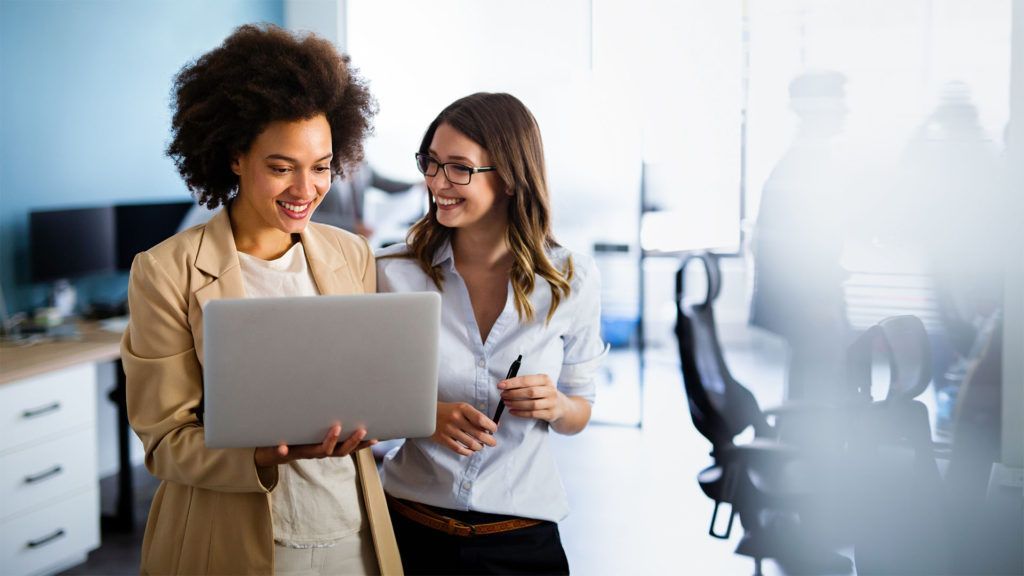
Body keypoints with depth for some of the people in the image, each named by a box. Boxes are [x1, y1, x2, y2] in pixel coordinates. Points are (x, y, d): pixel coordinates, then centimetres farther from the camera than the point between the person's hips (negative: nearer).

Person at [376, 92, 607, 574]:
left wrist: (555, 406, -17)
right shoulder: (394, 272, -9)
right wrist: (426, 417, -20)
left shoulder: (573, 280, -6)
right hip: (410, 529, 0)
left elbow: (579, 412, 5)